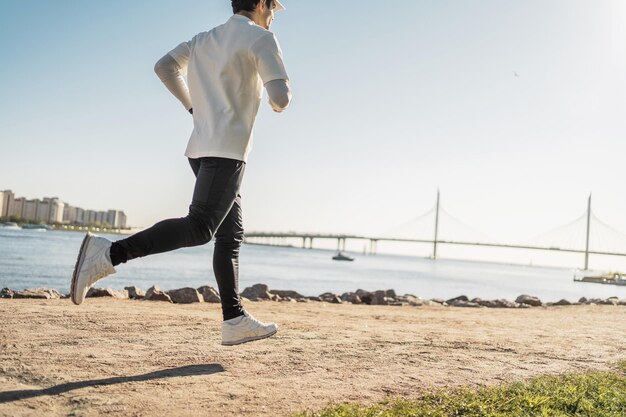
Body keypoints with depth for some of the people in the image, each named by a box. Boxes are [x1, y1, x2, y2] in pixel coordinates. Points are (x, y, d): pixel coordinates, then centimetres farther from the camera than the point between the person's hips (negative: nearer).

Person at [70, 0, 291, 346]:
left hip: (201, 149, 9)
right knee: (198, 228, -19)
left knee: (231, 236, 8)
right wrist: (278, 103, 15)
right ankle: (109, 254, -29)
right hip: (226, 151, -9)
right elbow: (280, 97, -9)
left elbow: (164, 67, 19)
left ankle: (234, 321, 5)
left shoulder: (204, 39, 21)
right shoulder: (260, 38, 0)